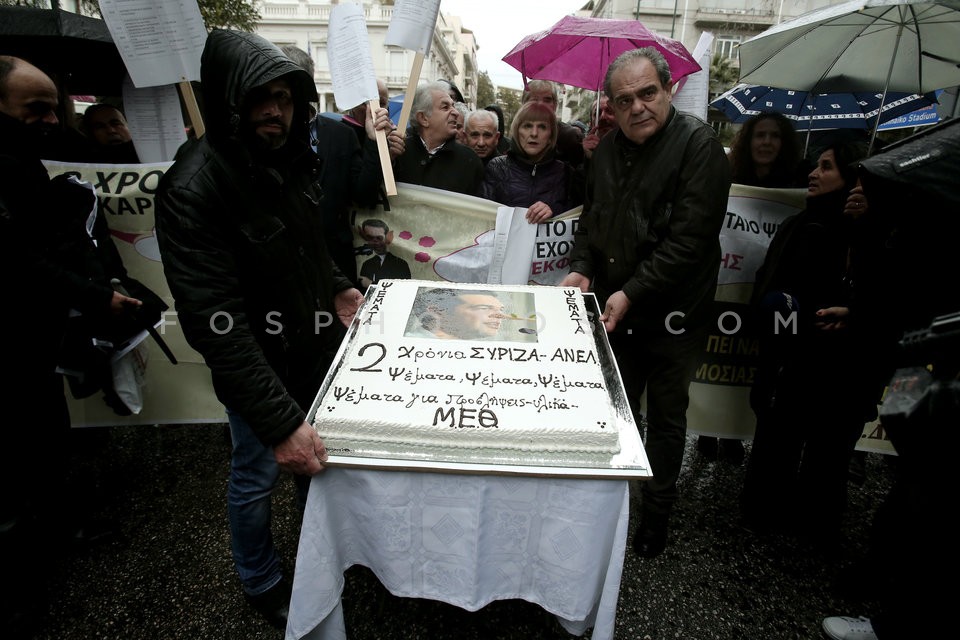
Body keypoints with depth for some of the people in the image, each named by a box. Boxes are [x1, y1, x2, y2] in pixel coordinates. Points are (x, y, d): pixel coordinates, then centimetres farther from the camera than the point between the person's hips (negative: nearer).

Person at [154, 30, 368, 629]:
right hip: (261, 370, -7)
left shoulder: (297, 158, -2)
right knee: (259, 477, 14)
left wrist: (336, 288, 2)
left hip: (319, 348, 7)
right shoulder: (193, 188, -25)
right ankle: (265, 585, 42)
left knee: (319, 460, 25)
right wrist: (280, 421, -34)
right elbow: (215, 323, -31)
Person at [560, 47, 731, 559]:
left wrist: (631, 293, -23)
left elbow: (689, 240, -19)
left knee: (665, 421, 12)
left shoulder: (699, 146, -11)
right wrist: (581, 268, -2)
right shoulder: (607, 151, 9)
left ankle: (657, 513, 33)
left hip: (671, 318, -4)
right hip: (613, 311, 5)